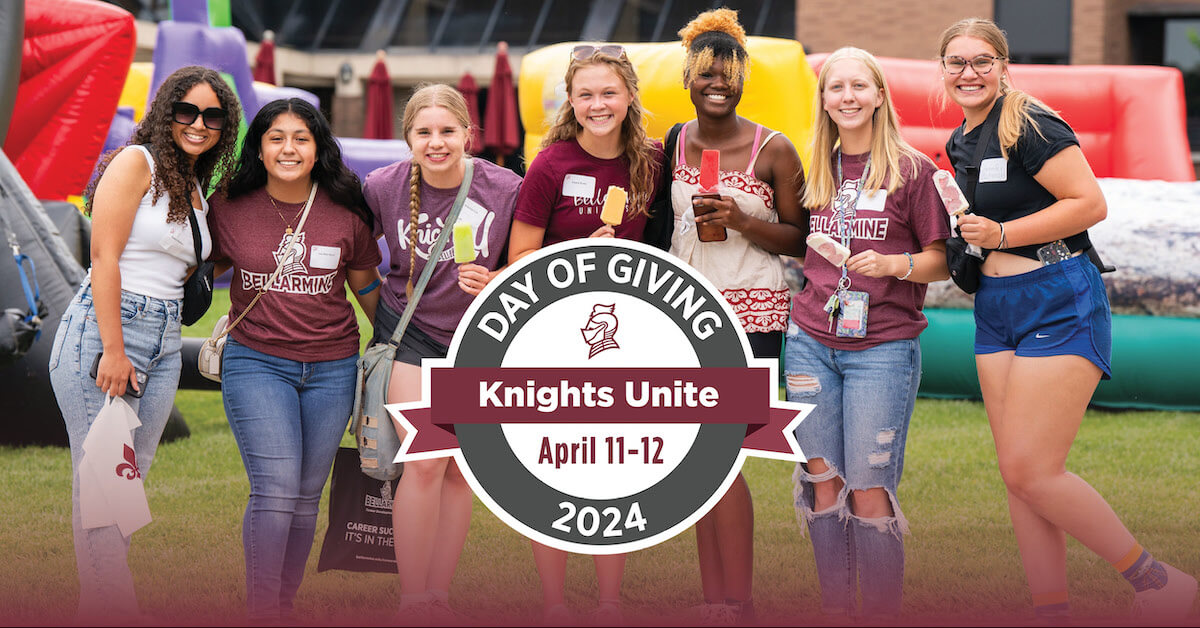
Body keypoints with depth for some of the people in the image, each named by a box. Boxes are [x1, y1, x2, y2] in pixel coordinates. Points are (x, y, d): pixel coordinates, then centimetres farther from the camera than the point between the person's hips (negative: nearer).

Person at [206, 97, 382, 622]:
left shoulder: (346, 215, 0)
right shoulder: (229, 210, -2)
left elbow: (367, 286, 13)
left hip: (332, 368, 2)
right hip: (256, 362, -2)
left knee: (306, 495, 6)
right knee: (276, 489, -14)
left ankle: (285, 604, 18)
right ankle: (262, 613, -9)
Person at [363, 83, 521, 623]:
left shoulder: (505, 189, -14)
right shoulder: (383, 187, -11)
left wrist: (494, 282, -22)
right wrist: (378, 300, 3)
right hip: (411, 333, -1)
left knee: (460, 471, 6)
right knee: (425, 462, -13)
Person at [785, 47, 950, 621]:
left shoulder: (913, 170, -1)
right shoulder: (816, 174, 12)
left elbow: (942, 262, -1)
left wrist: (896, 264, -17)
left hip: (882, 347, -4)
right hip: (811, 343, 4)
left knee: (869, 491, -8)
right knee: (823, 483, 4)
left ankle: (881, 617, 1)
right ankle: (834, 611, 12)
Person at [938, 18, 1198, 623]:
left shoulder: (1031, 126, -13)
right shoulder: (960, 143, 14)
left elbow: (1090, 203, -18)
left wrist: (1003, 234, -20)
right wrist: (966, 237, 8)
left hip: (1059, 305, -9)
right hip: (996, 311, 9)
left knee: (1030, 469, -14)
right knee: (1016, 472, 5)